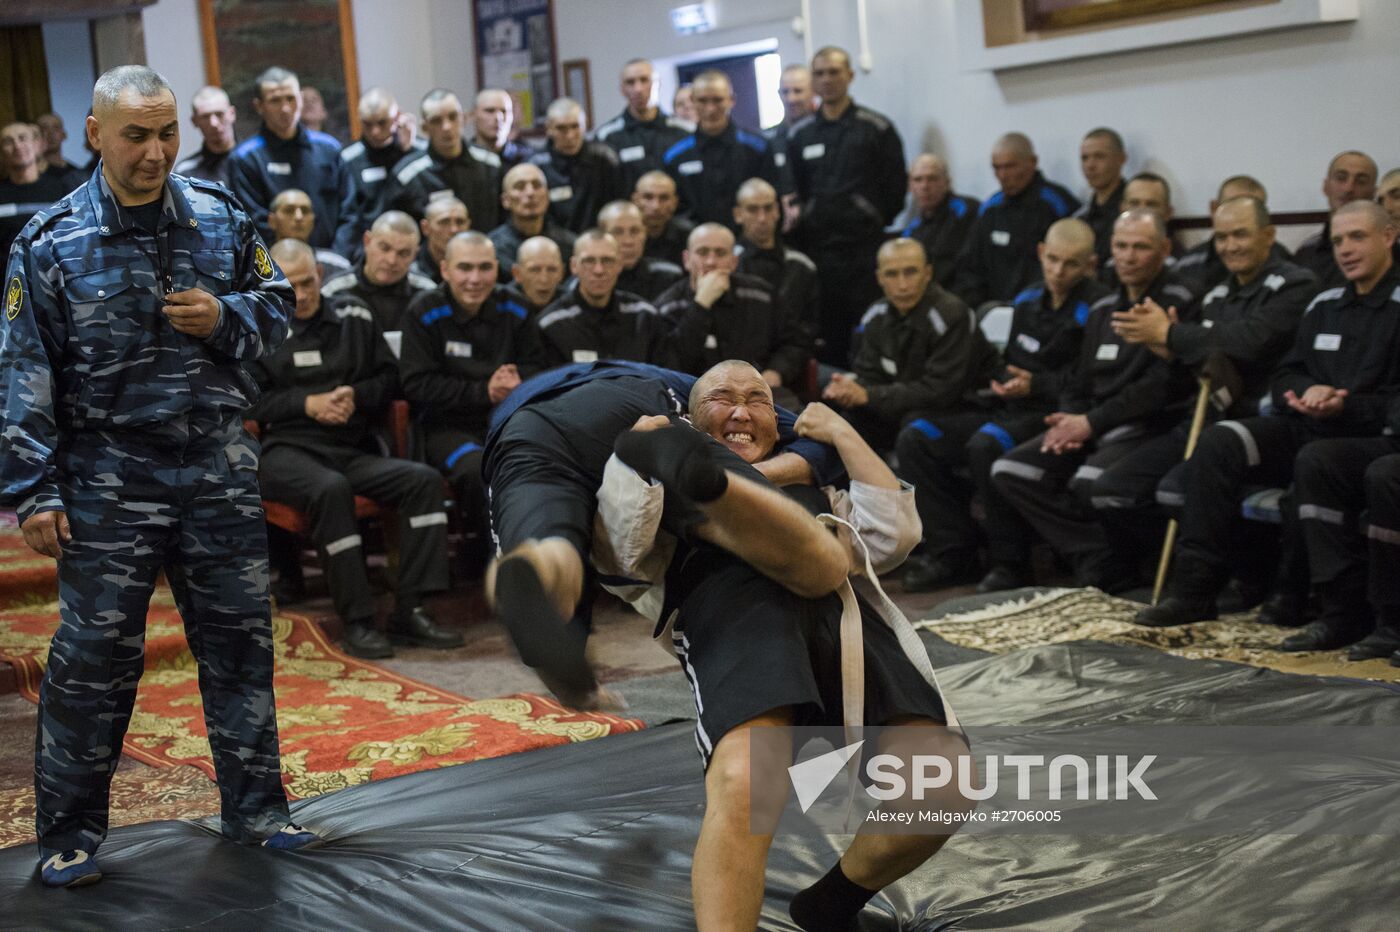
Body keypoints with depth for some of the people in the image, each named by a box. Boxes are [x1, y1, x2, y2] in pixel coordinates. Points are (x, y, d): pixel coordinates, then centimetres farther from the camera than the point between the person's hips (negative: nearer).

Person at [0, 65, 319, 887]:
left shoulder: (222, 218, 4)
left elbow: (278, 308, 14)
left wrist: (224, 318, -9)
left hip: (219, 472, 3)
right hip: (108, 479, -3)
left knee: (240, 638, 10)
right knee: (95, 653, 0)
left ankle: (254, 805, 25)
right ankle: (71, 829, 15)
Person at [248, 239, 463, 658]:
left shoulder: (353, 316, 16)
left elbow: (389, 378, 20)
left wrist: (356, 396, -1)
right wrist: (307, 403, -8)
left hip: (353, 450, 5)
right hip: (286, 450, -4)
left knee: (424, 479, -21)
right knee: (330, 489, -38)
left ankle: (409, 611, -22)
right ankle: (357, 620, -32)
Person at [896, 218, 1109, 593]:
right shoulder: (1028, 300, 16)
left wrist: (1034, 386, -23)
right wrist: (1002, 383, 11)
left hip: (1052, 415, -8)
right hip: (1006, 408, 8)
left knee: (986, 445, -36)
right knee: (914, 439, -6)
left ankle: (1010, 563, -20)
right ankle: (953, 553, -6)